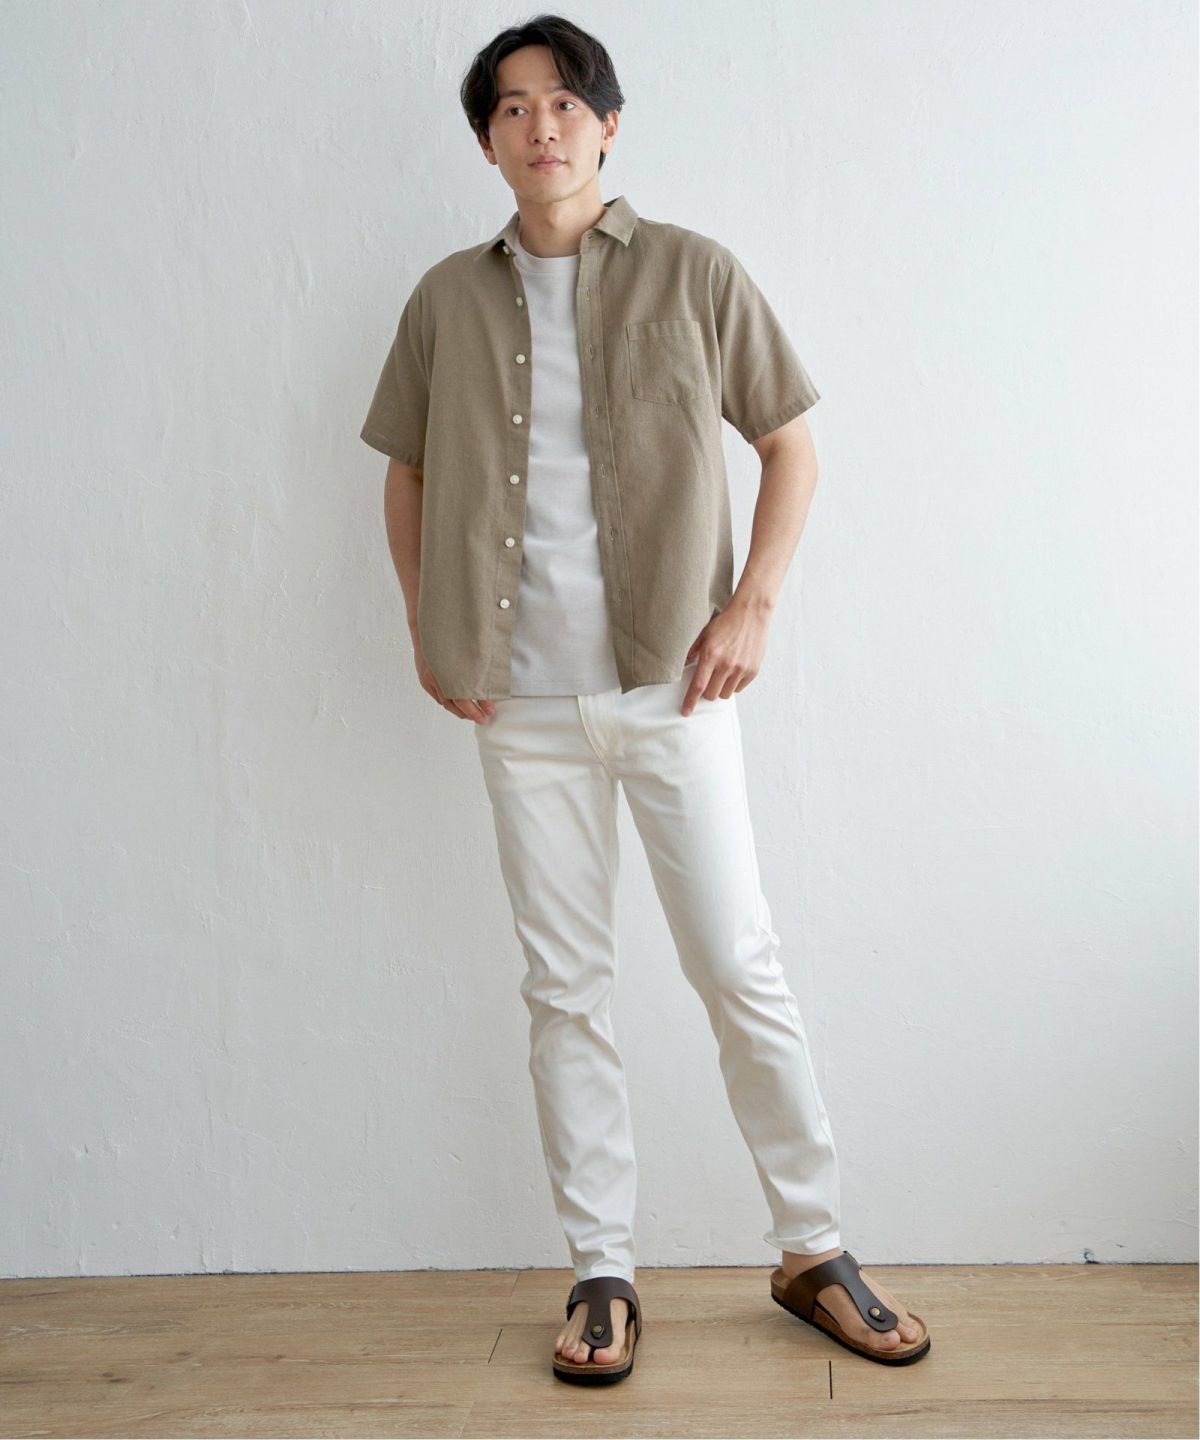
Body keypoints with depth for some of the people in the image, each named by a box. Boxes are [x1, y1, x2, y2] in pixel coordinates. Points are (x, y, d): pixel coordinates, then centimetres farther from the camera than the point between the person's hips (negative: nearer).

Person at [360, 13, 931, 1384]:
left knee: (739, 964, 0)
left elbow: (791, 447, 5)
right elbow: (406, 472, 18)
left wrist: (751, 606, -5)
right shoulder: (448, 298, 7)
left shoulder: (694, 273, 1)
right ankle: (601, 1271, 19)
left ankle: (814, 1250, 17)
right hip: (524, 699, 2)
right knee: (565, 987, 7)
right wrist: (428, 626, 8)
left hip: (672, 682, -2)